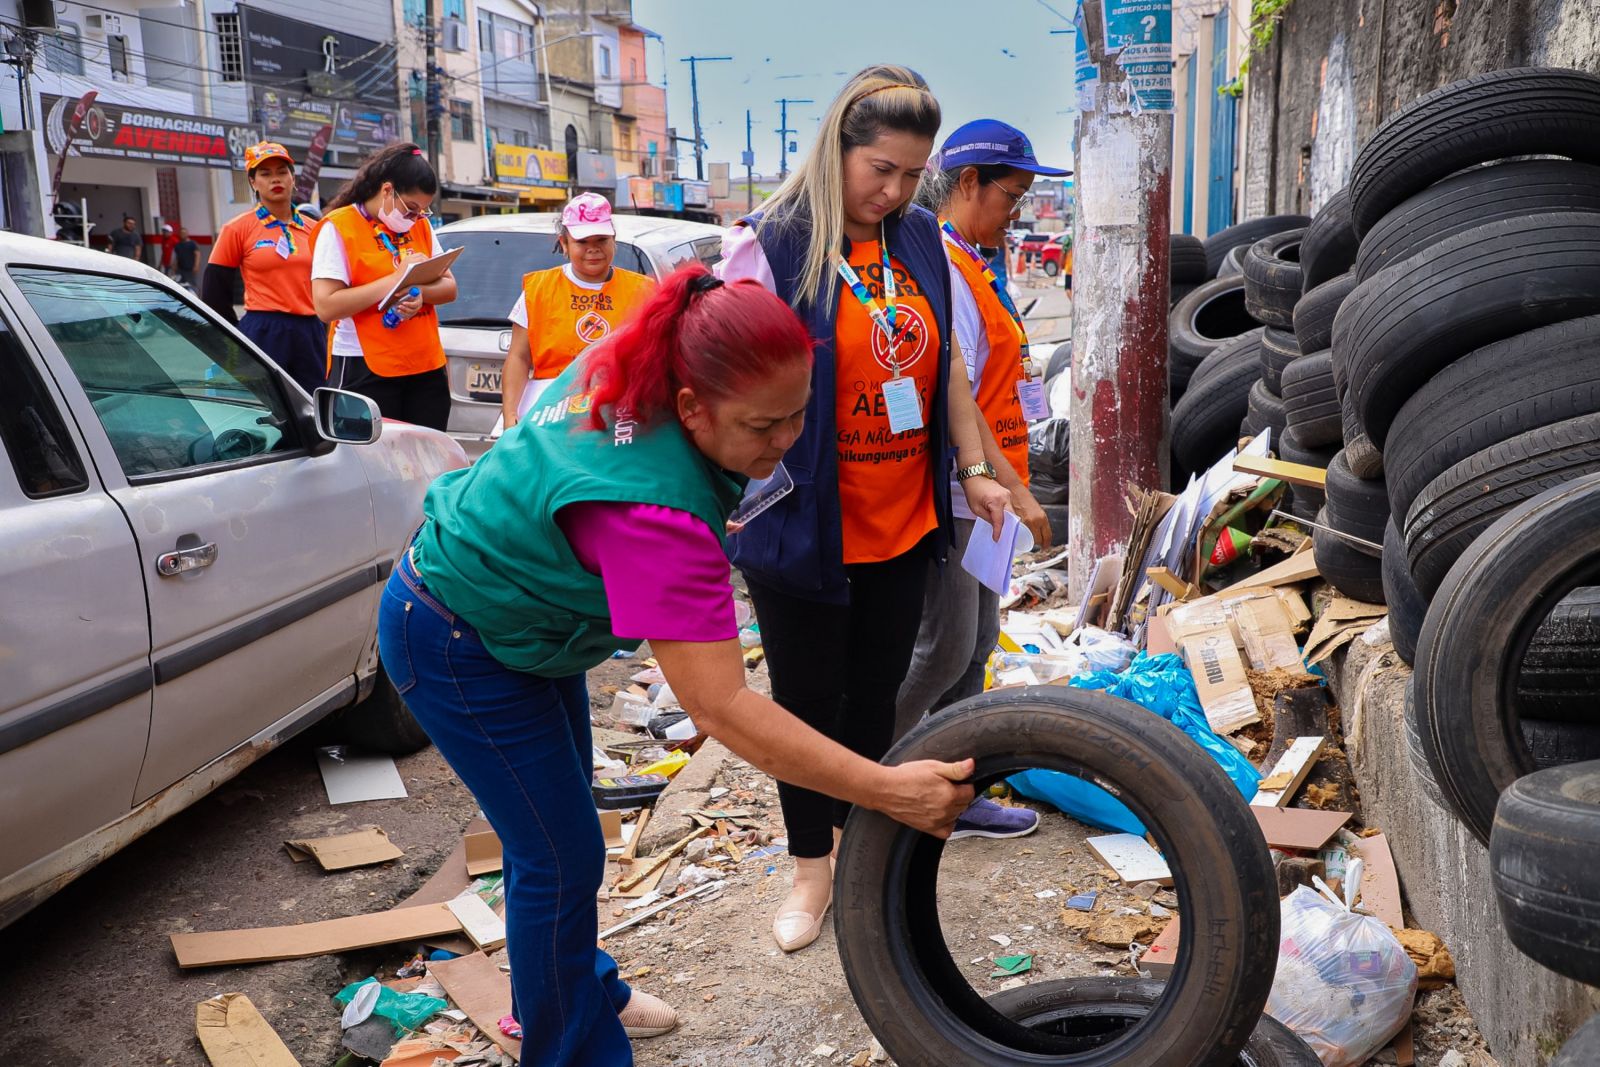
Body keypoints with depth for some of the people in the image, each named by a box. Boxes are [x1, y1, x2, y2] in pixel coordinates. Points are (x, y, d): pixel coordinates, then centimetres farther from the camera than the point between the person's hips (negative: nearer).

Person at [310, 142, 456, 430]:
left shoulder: (420, 226, 13)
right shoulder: (338, 228, -5)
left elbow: (449, 287, 11)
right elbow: (326, 307, -15)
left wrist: (420, 293, -12)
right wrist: (396, 279, -17)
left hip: (426, 368, 6)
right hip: (365, 371, -5)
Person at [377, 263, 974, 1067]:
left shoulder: (622, 368, -16)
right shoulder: (655, 511, -41)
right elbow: (722, 709, -41)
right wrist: (889, 790, -39)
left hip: (514, 602, 9)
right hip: (456, 646, -9)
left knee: (556, 825, 22)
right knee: (563, 858, -3)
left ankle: (575, 990, 43)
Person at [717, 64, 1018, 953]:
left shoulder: (921, 240, 6)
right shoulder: (771, 245, -12)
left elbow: (945, 363, 15)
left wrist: (975, 468, 14)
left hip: (903, 527, 5)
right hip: (803, 531, -5)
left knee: (875, 694, 18)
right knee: (807, 701, 10)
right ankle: (811, 869, 30)